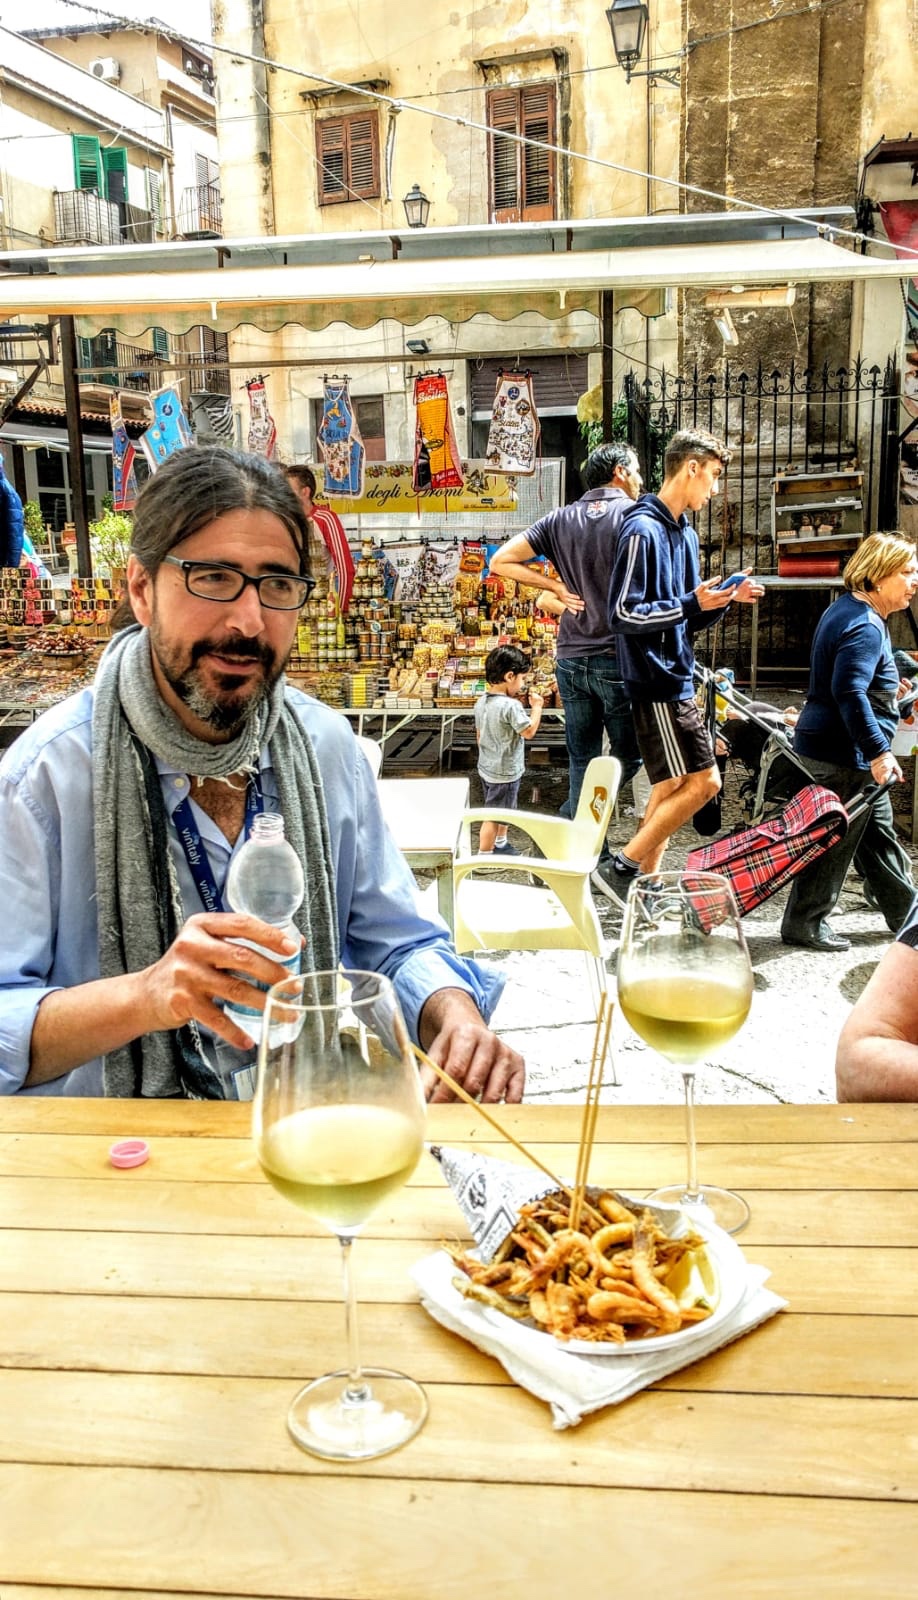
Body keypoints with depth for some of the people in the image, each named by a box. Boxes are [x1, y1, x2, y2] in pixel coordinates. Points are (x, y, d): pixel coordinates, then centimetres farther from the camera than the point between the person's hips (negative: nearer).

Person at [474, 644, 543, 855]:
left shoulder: (481, 702, 2)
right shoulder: (511, 706, -25)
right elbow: (529, 731, -20)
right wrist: (536, 707, -8)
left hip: (486, 767, 9)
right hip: (505, 772, -9)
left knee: (503, 811, 27)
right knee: (494, 815, 2)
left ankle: (501, 844, 44)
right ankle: (484, 857, 10)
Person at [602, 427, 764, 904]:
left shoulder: (685, 533, 15)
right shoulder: (643, 530, -14)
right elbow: (623, 615, -18)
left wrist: (726, 597, 3)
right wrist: (691, 604, -21)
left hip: (676, 678, 10)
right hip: (656, 682, -10)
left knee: (671, 788, 11)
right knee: (701, 781, -11)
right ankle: (621, 868, -3)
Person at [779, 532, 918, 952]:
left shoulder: (848, 609, 12)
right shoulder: (865, 628, -21)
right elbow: (850, 693, -31)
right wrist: (878, 752, -30)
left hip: (828, 742, 11)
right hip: (844, 754, -11)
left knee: (878, 833, 18)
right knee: (837, 839, 0)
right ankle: (804, 924, 11)